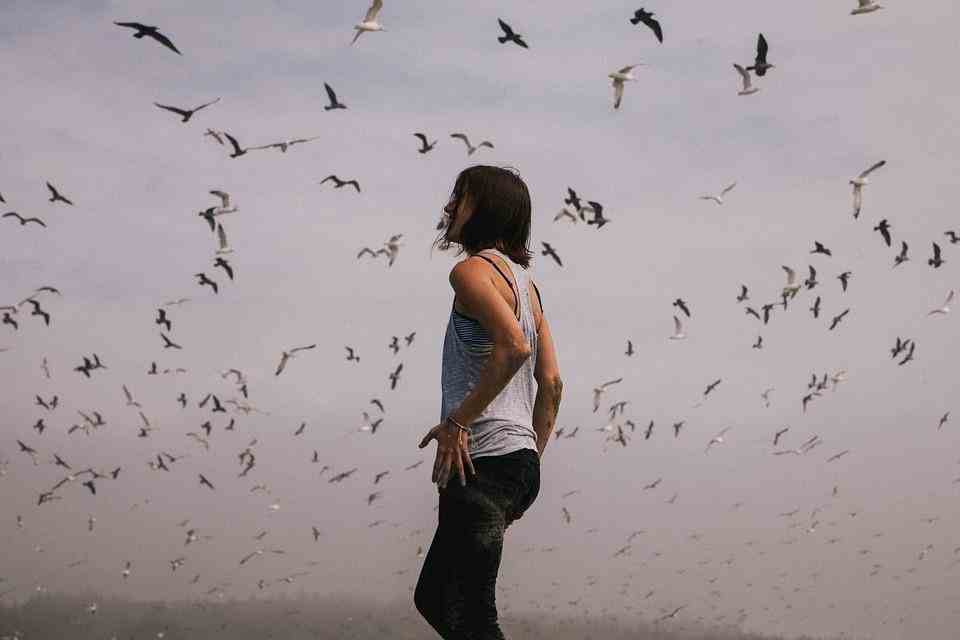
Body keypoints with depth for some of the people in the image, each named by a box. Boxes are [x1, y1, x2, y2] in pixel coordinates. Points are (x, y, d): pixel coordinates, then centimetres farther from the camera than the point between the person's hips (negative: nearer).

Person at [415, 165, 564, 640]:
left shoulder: (473, 271, -9)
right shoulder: (523, 281, 19)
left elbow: (513, 346, -27)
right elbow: (551, 382, 18)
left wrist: (458, 421, -20)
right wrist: (531, 461, 21)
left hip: (484, 461, -10)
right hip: (520, 463, 10)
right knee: (433, 599, 19)